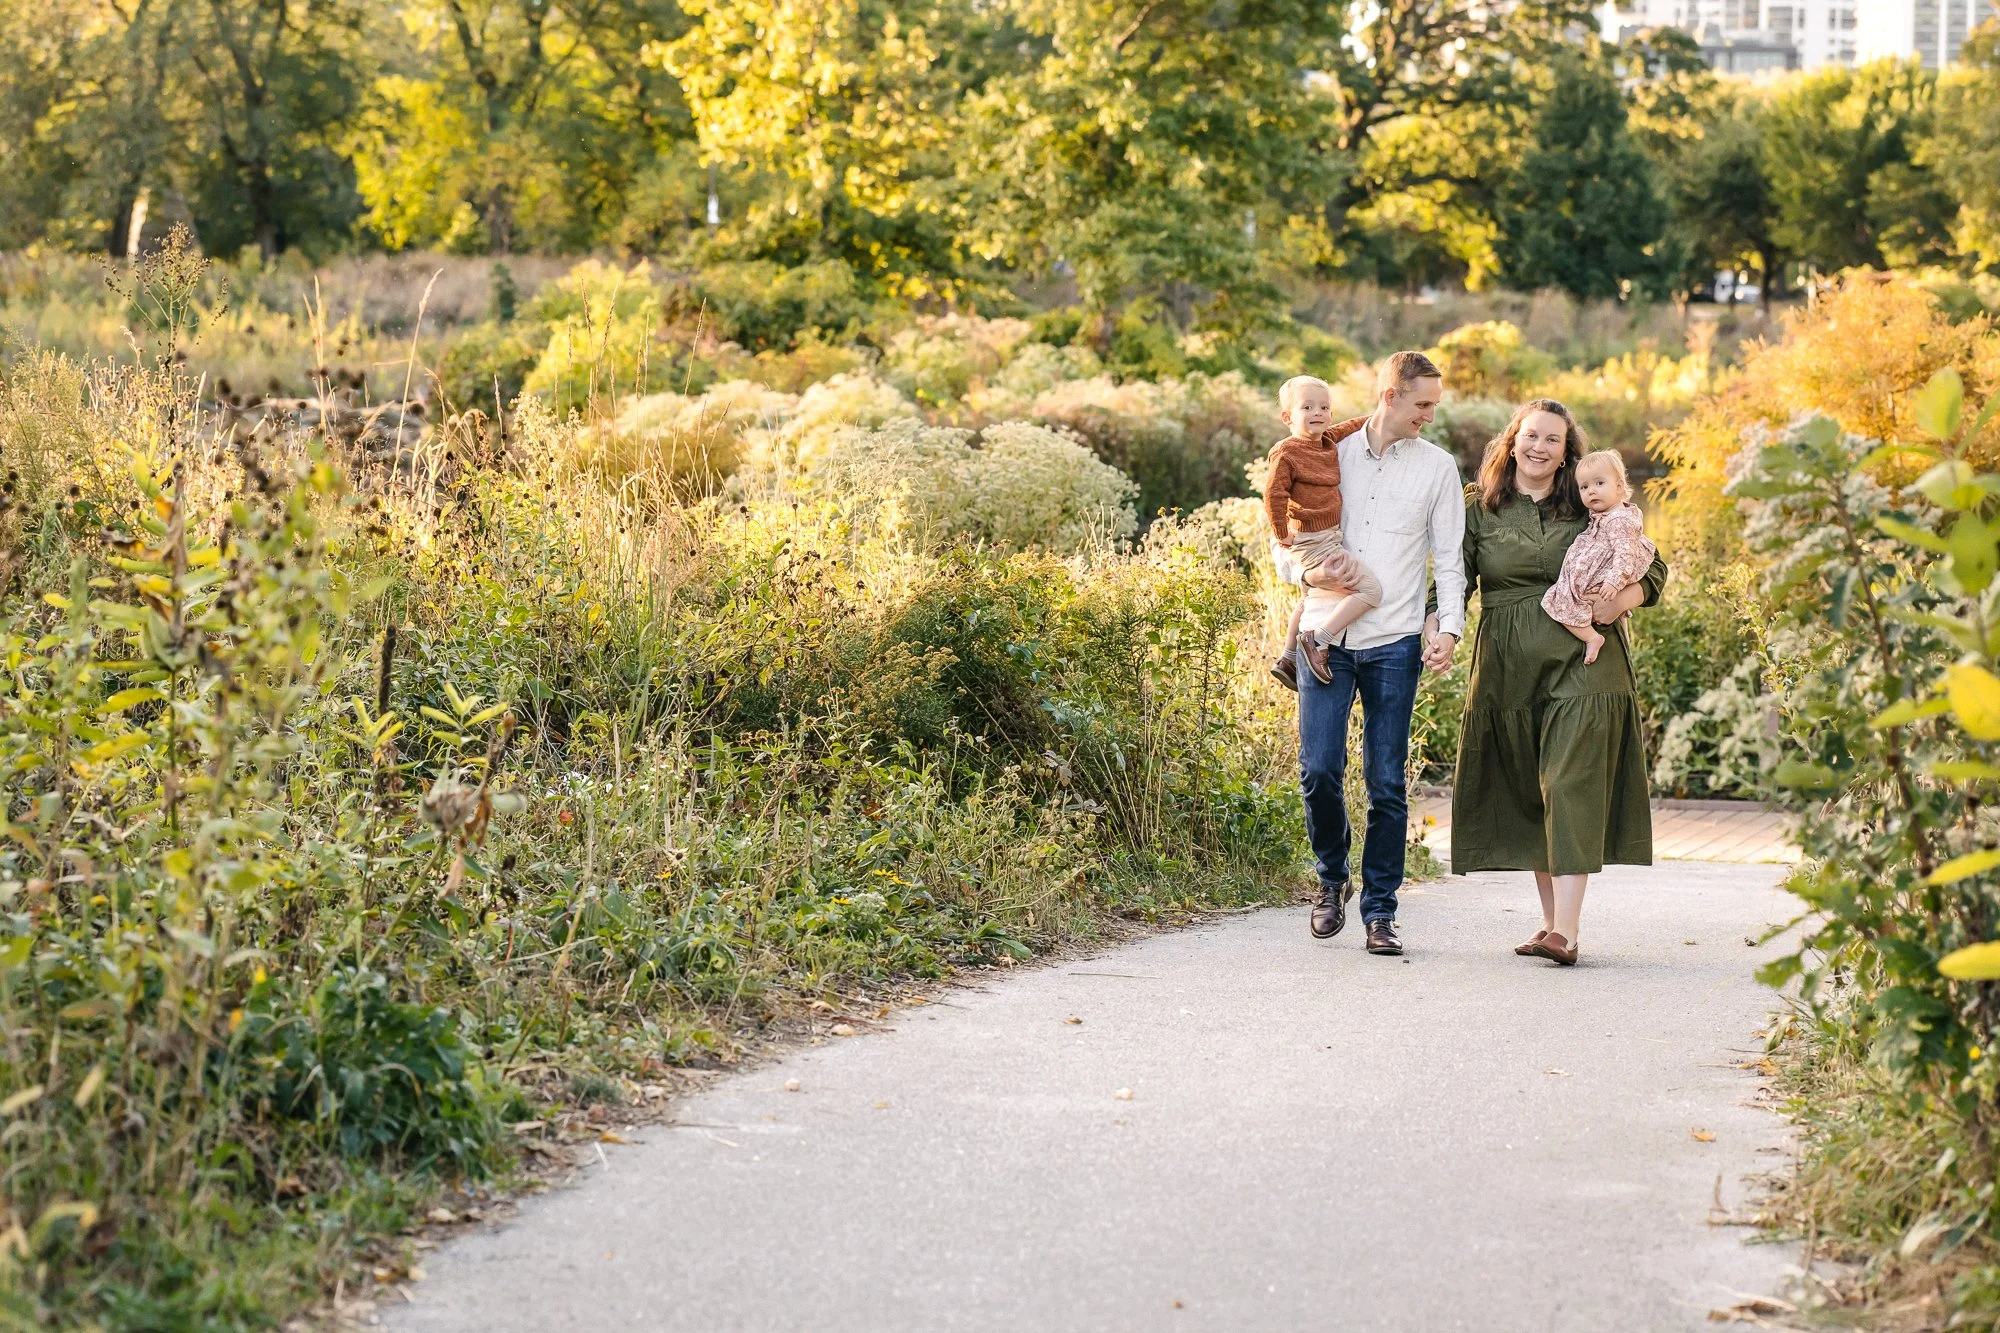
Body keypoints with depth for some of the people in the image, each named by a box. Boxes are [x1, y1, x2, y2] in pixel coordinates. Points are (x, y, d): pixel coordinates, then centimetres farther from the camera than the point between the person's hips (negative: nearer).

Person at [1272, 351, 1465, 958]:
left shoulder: (1437, 467, 7)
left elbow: (1449, 557, 6)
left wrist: (1449, 627, -9)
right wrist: (1310, 575, -9)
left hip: (1395, 642, 0)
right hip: (1326, 634, 0)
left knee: (1387, 784, -1)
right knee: (1318, 772, -6)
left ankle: (1379, 912, 7)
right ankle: (1333, 879, 19)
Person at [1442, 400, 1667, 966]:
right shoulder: (1479, 509, 9)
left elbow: (1652, 569, 10)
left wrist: (1619, 601, -11)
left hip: (1582, 663, -2)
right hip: (1508, 668, 2)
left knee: (1571, 788, -12)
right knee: (1525, 793, 6)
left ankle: (1564, 931, -19)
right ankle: (1551, 917, 17)